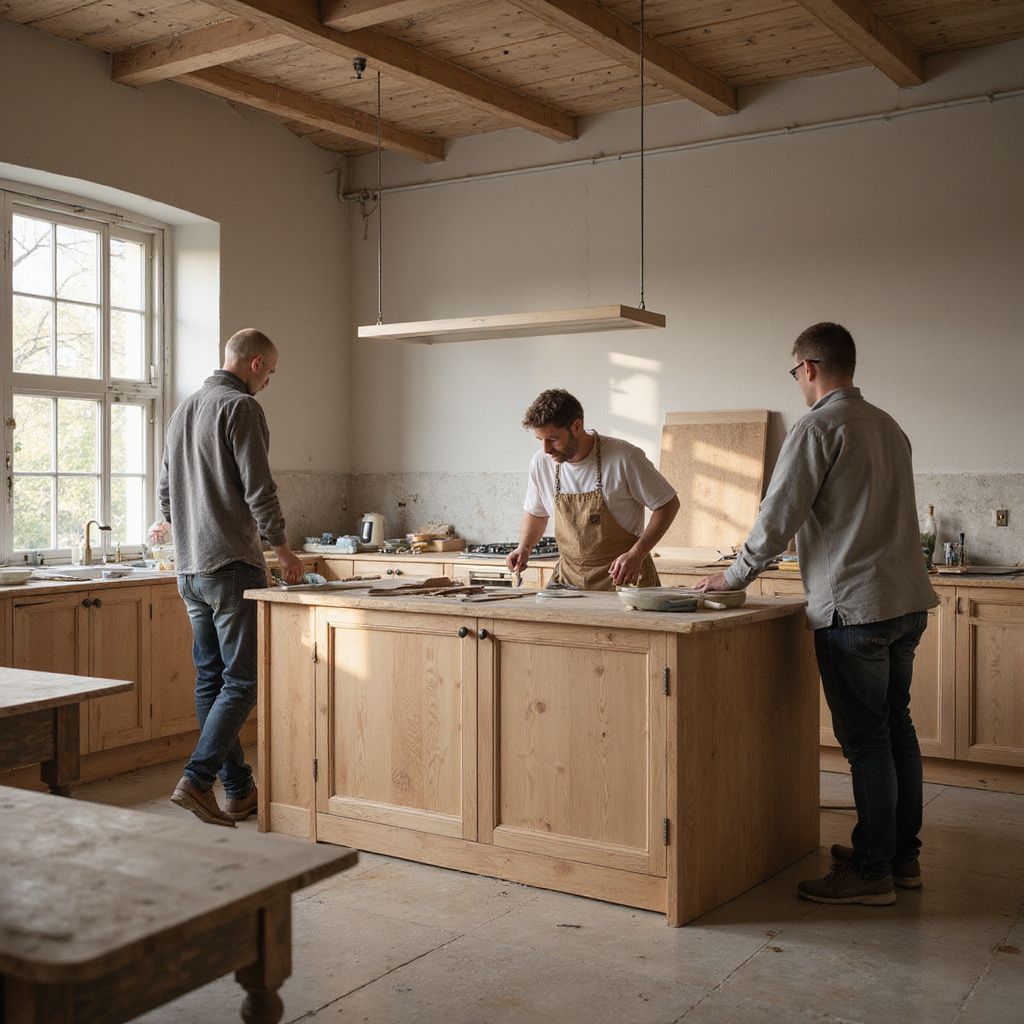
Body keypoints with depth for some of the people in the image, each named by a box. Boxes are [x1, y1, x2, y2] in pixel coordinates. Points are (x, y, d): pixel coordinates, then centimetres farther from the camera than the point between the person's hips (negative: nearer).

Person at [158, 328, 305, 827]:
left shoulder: (183, 410, 17)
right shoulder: (241, 407, -9)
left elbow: (166, 495, 21)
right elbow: (258, 489, -15)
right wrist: (281, 547, -3)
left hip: (188, 569, 9)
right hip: (232, 565, -9)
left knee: (211, 678, 10)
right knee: (242, 681, -5)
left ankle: (239, 790, 17)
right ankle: (197, 780, -13)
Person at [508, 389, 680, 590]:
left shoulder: (623, 458, -14)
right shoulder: (541, 463, 0)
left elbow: (668, 504, -5)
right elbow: (535, 513, 19)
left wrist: (636, 555, -15)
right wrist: (524, 548, 0)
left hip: (624, 576, -4)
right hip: (569, 579, 4)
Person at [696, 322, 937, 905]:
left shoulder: (819, 427, -12)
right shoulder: (888, 426, 15)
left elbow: (779, 516, -13)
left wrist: (736, 577, 0)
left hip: (854, 606, -9)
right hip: (908, 600, 9)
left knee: (866, 739, -2)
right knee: (896, 728, 16)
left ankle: (873, 873, 6)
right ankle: (903, 855, 26)